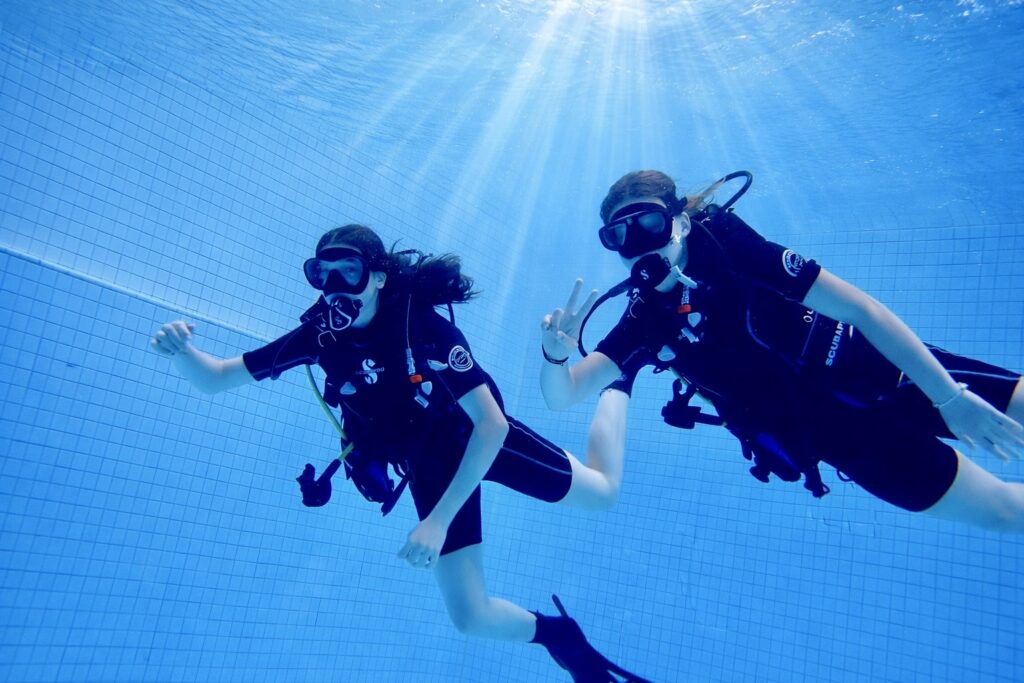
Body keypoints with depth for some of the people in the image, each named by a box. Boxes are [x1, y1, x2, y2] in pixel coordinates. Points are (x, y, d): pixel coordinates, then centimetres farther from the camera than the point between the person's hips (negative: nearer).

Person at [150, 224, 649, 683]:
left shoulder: (425, 326, -30)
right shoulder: (320, 334, -16)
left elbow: (492, 424, -31)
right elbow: (215, 378, -9)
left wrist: (438, 521, -35)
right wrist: (181, 350, -32)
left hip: (484, 440, -3)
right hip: (430, 467, 3)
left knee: (603, 491, 9)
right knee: (471, 617, -2)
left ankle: (616, 379, 34)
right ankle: (555, 633, 30)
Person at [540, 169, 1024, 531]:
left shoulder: (728, 245, -18)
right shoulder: (644, 323, -9)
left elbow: (862, 308, -17)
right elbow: (560, 397, -12)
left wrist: (950, 396, -21)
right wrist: (555, 353, -36)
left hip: (890, 374, -1)